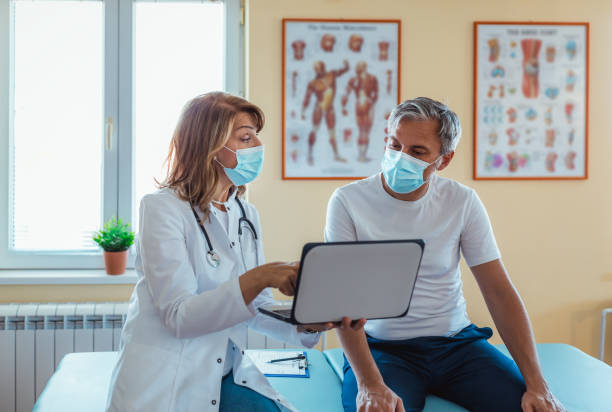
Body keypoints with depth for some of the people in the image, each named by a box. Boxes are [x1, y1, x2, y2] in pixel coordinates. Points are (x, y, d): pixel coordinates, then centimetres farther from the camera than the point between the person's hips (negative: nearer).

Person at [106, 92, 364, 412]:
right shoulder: (162, 209, -10)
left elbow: (256, 309, 11)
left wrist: (308, 322, -9)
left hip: (228, 377, 6)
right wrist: (258, 278, -32)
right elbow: (179, 317, -20)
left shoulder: (246, 215, 10)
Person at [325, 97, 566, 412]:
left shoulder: (463, 202, 0)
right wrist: (369, 384, -27)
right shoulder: (348, 202, -7)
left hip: (456, 341, 3)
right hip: (382, 347, -3)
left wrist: (536, 384, -11)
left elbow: (499, 291, -1)